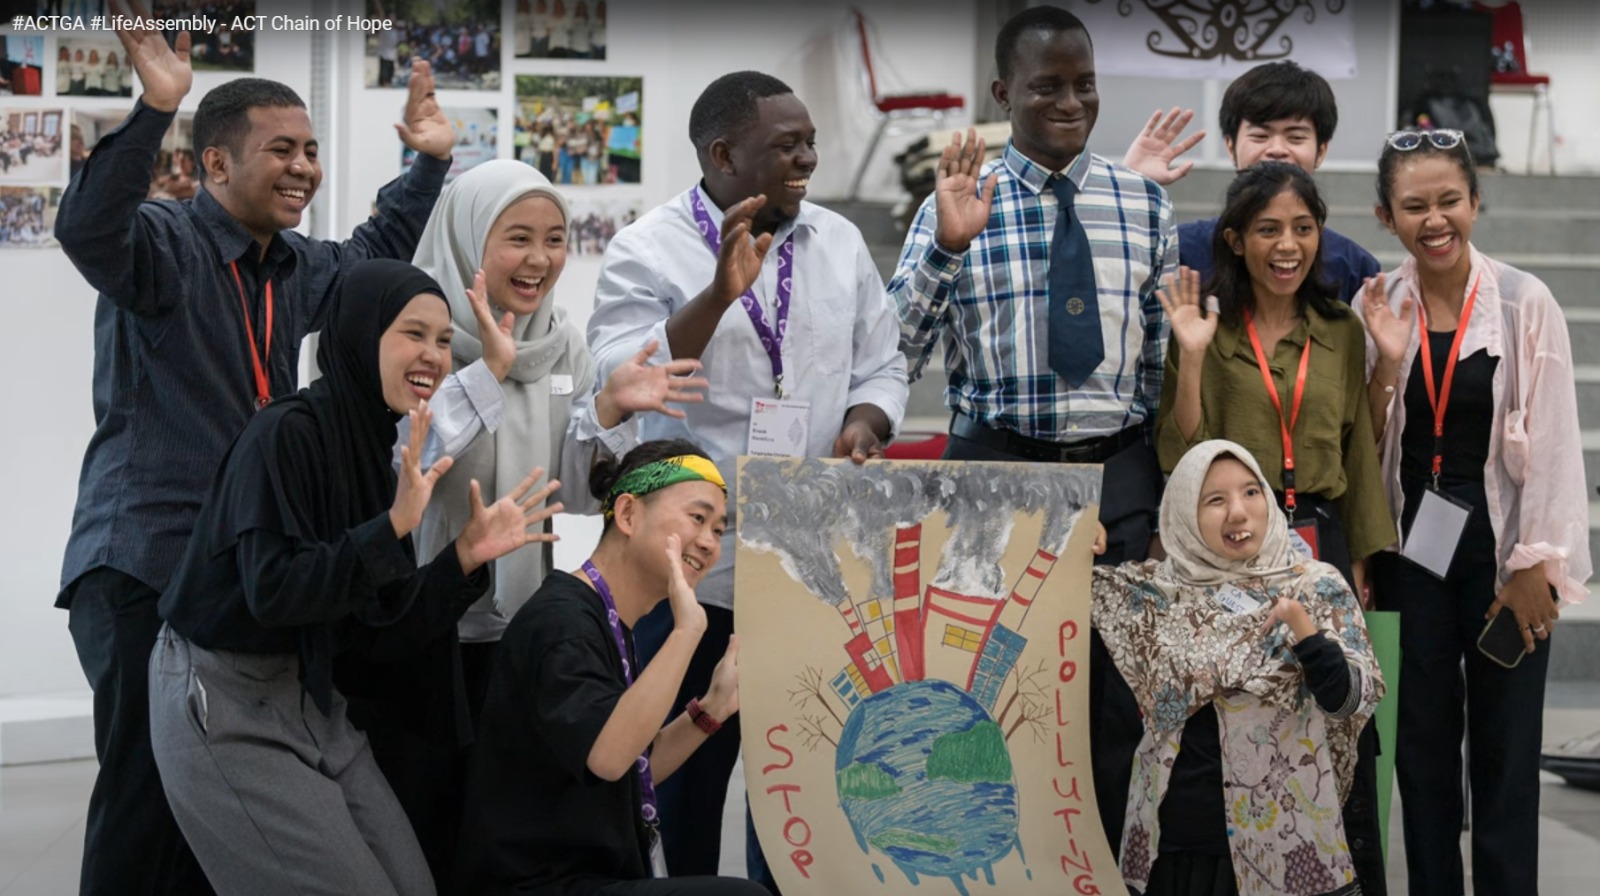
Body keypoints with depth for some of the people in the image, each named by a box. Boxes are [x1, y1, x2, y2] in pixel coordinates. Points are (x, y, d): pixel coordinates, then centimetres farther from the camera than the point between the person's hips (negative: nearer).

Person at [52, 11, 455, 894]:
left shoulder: (299, 270, 15)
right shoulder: (166, 242, -11)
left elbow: (375, 253, 36)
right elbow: (87, 228, -33)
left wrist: (428, 165, 26)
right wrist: (154, 110, -42)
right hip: (143, 563, -8)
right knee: (146, 783, -10)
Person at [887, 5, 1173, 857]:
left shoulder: (1145, 203, 6)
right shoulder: (957, 202, -1)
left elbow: (1168, 355, 11)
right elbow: (893, 352, -8)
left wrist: (1168, 494, 8)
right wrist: (947, 245, -22)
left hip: (1122, 474, 2)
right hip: (998, 467, -2)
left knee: (1117, 703, 8)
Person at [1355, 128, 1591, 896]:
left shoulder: (1524, 303, -9)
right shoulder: (1376, 309, 0)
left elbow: (1551, 442, -7)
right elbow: (1365, 449, 3)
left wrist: (1534, 566, -8)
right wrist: (1385, 363, -13)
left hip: (1500, 543, -3)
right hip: (1410, 544, 3)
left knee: (1505, 746, 3)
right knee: (1423, 738, 11)